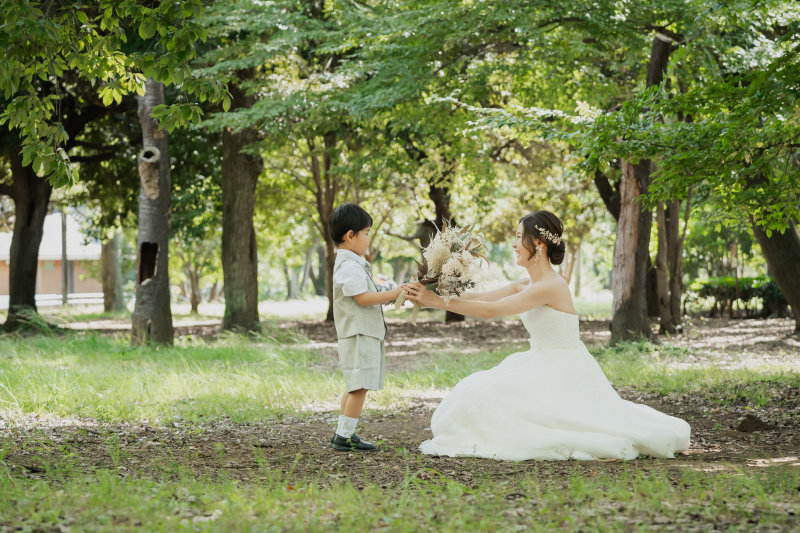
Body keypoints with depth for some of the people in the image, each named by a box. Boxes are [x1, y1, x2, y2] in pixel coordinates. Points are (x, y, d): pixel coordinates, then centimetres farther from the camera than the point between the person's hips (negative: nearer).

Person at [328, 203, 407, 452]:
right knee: (359, 387, -10)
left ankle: (342, 434, 20)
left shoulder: (352, 262, 19)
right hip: (358, 335, -11)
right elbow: (362, 298, -22)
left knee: (354, 386, 15)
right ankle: (345, 436, -8)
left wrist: (391, 297, 14)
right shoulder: (350, 266, -16)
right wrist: (393, 294, -18)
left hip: (364, 333, 11)